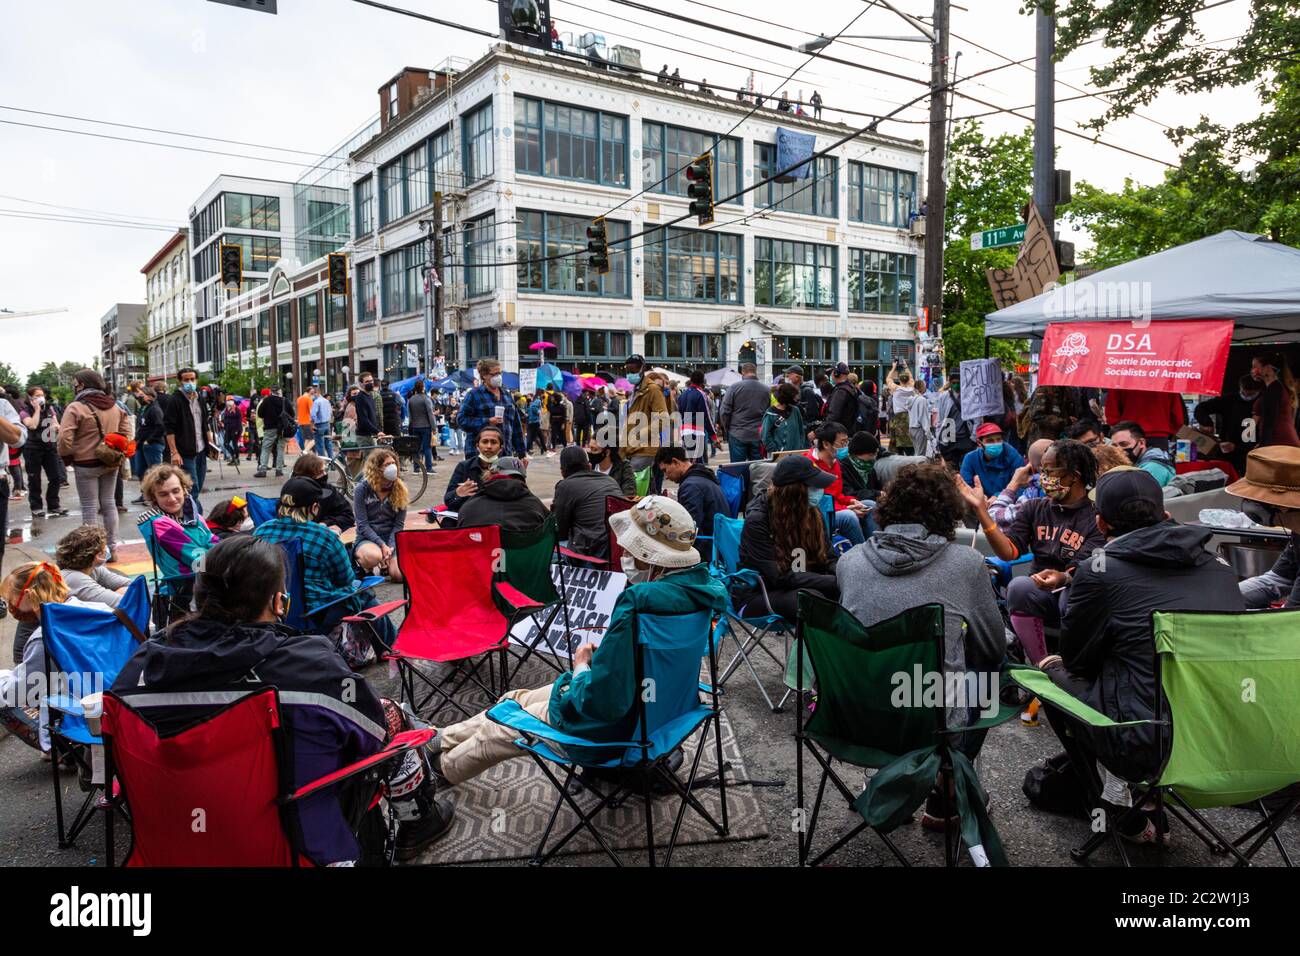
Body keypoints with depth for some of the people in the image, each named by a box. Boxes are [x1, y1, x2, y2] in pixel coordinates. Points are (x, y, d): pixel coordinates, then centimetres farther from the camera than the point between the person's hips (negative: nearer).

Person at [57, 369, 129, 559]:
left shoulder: (76, 407, -14)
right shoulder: (114, 406, 6)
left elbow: (64, 438, -17)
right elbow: (124, 432, 13)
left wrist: (67, 457, -2)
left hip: (86, 464, -5)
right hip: (111, 462, 6)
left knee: (90, 507, 1)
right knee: (108, 503, 12)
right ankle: (112, 547, 15)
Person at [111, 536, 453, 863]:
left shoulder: (143, 662, -14)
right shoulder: (312, 664, -27)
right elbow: (376, 731, -10)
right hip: (305, 836, -5)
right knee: (390, 715, 18)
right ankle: (417, 823, 41)